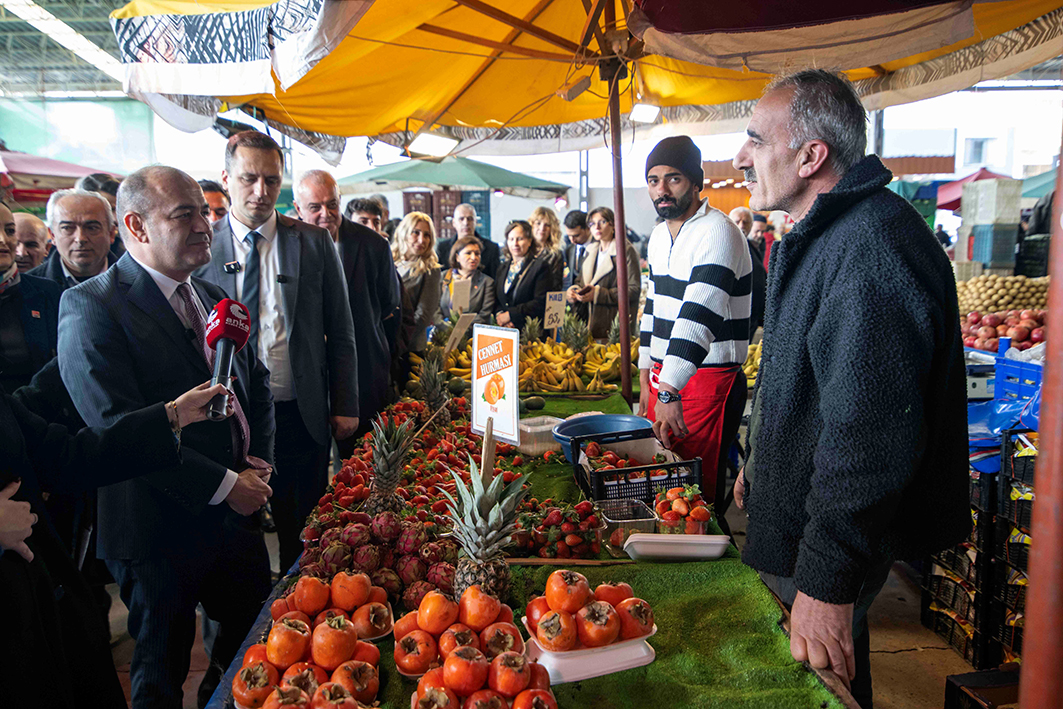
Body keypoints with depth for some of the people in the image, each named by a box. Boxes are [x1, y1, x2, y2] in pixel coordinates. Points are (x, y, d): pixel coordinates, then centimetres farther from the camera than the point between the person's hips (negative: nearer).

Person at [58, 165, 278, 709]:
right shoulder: (91, 306, -15)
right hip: (162, 529, -6)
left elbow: (256, 384, 16)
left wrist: (260, 459, 0)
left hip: (237, 512, 7)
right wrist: (224, 485, -20)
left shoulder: (212, 297, 10)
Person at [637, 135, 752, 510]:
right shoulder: (659, 235, 12)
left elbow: (700, 314, -27)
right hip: (664, 374, 8)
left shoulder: (717, 232, -16)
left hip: (706, 378, -8)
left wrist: (669, 391, -34)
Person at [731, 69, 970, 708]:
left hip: (826, 542, -10)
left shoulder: (874, 247, -27)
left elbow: (869, 434, -32)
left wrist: (827, 582, -30)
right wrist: (761, 466, 24)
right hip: (792, 515, 10)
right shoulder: (822, 237, 10)